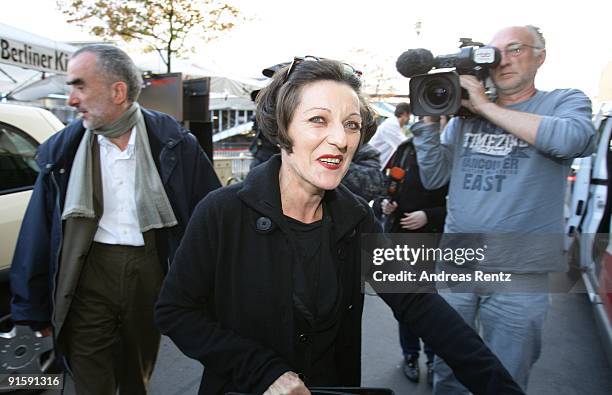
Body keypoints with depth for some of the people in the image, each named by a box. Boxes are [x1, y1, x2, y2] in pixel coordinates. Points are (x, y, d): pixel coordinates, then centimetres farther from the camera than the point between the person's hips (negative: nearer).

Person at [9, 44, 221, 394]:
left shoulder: (172, 142, -5)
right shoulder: (63, 151, 1)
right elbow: (37, 235, 4)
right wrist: (32, 310, 4)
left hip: (150, 269, 0)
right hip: (90, 275, 1)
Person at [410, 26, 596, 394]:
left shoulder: (566, 101, 2)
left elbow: (570, 139, -22)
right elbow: (433, 177, 6)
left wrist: (486, 107, -15)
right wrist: (430, 116, -5)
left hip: (520, 273, -2)